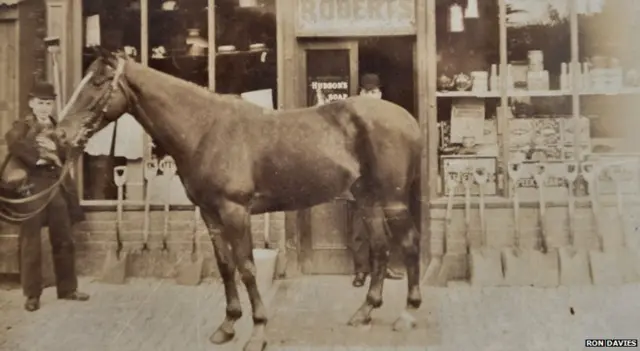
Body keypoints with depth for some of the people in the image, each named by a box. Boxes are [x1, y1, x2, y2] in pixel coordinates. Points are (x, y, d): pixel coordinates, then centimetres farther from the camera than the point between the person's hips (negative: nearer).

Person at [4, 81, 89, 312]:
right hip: (32, 188, -4)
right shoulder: (22, 127, 1)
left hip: (58, 188, 5)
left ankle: (67, 289, 20)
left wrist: (55, 149, -13)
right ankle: (32, 294, 7)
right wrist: (39, 158, -16)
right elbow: (13, 145, -21)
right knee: (31, 243, -1)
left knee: (64, 241, 9)